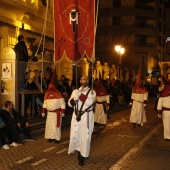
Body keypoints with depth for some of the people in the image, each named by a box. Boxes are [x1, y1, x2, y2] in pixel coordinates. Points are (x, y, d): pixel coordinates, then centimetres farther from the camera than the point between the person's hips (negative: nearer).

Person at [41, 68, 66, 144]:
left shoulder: (59, 94, -13)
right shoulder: (47, 94, 4)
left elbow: (62, 103, -12)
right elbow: (45, 104, 9)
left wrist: (63, 112, -16)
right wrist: (43, 111, 6)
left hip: (57, 112, -6)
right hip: (49, 112, 6)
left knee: (56, 125, -2)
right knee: (49, 125, 8)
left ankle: (57, 138, 6)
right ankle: (51, 137, 19)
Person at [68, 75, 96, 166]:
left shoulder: (92, 92, -1)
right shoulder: (75, 91, 10)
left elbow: (89, 102, -18)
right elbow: (70, 103, 5)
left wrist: (80, 95, -22)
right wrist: (74, 98, -15)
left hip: (86, 116, -3)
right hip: (76, 115, 3)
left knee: (85, 136, 0)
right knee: (75, 135, 4)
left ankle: (82, 156, 10)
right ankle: (78, 151, 26)